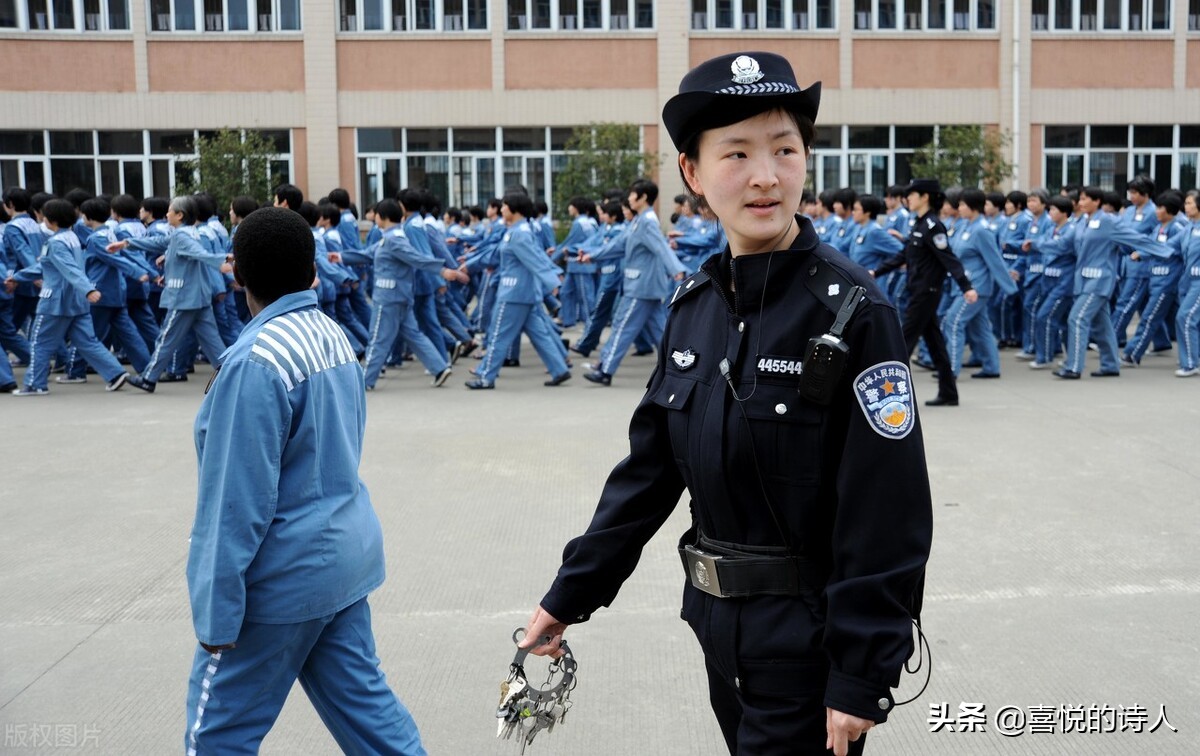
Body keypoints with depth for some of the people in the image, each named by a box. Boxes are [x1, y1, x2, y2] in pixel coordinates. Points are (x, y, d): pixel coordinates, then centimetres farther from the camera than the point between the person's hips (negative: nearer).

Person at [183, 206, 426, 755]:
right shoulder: (333, 336, 4)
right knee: (364, 701, 15)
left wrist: (218, 613, -15)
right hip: (344, 555, 8)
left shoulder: (256, 360, -21)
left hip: (285, 574, -8)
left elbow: (238, 501, -21)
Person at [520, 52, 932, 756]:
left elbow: (890, 512, -19)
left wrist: (861, 677, -18)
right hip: (722, 626, 7)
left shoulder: (853, 309, -18)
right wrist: (569, 595, 7)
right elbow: (648, 469, 7)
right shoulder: (695, 304, 2)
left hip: (811, 639, -6)